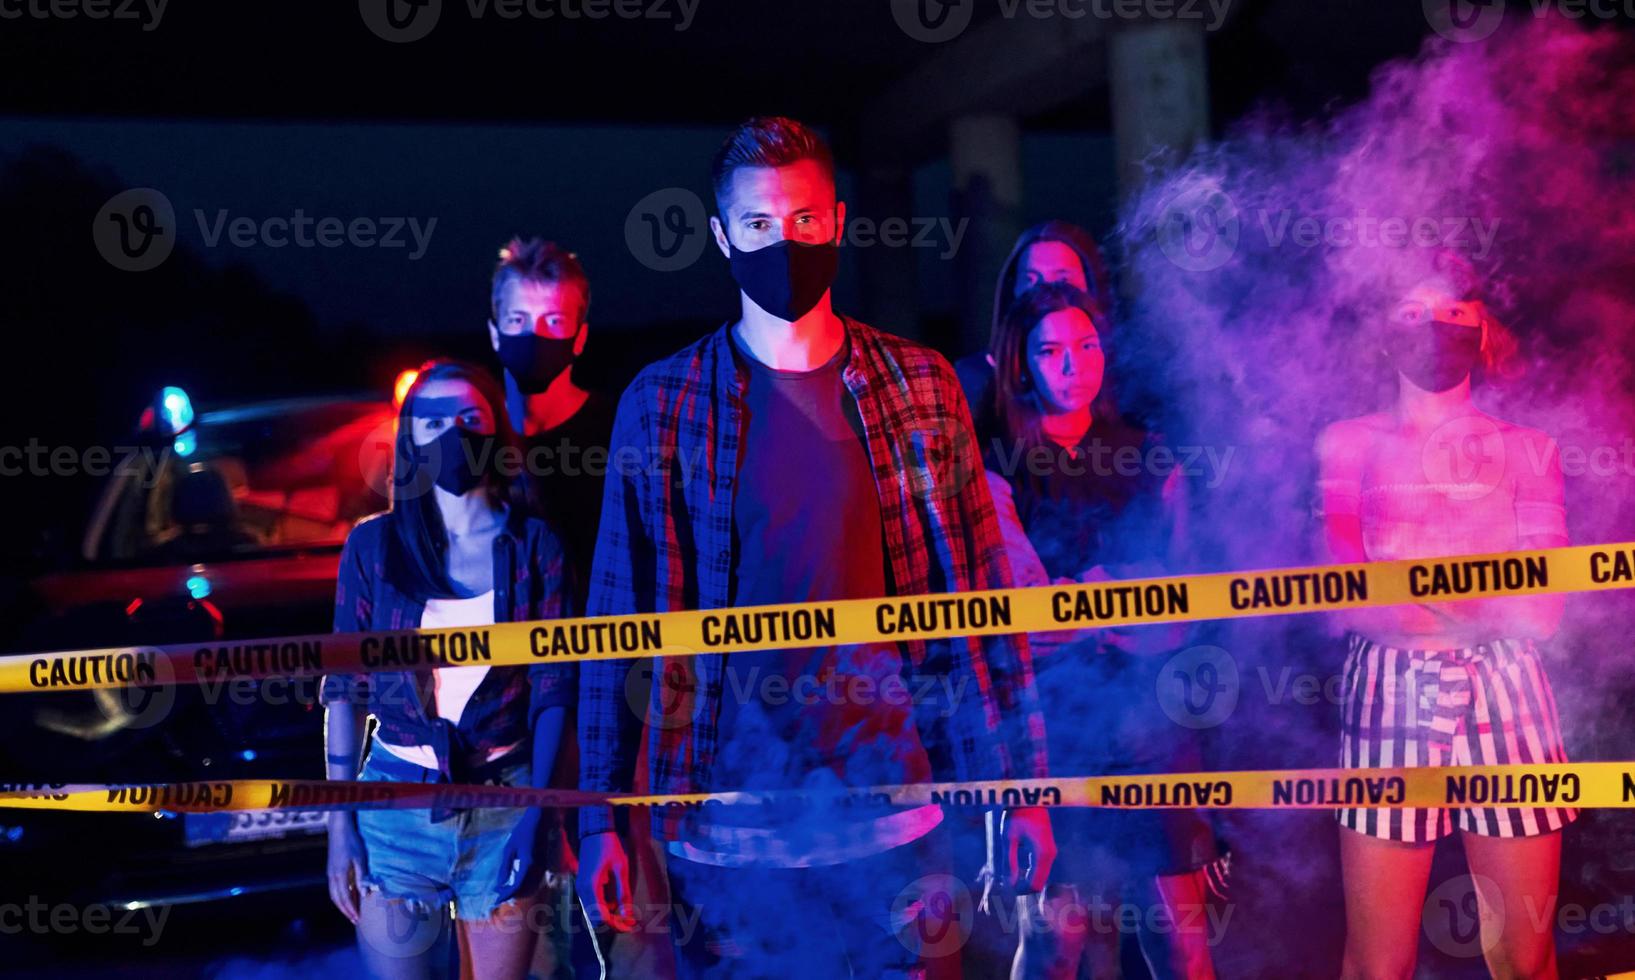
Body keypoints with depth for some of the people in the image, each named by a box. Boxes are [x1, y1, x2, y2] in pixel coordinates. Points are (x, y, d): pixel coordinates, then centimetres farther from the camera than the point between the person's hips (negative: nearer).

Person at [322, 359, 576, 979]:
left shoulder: (533, 545, 0)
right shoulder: (374, 544, 0)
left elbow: (552, 690, -2)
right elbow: (344, 689, 2)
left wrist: (535, 816, -10)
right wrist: (339, 821, -3)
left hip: (503, 806, 0)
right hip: (396, 807, 0)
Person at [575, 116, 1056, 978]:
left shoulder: (920, 388, 4)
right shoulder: (662, 405, 1)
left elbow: (980, 598, 6)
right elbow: (618, 617, 2)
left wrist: (1022, 785, 2)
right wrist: (598, 817, -2)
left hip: (891, 821, 1)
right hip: (724, 837, -1)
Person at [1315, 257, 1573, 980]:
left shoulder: (1526, 451, 11)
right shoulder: (1347, 446, 11)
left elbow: (1543, 607, 1)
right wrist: (1483, 602, -14)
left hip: (1505, 697, 1)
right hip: (1390, 694, 0)